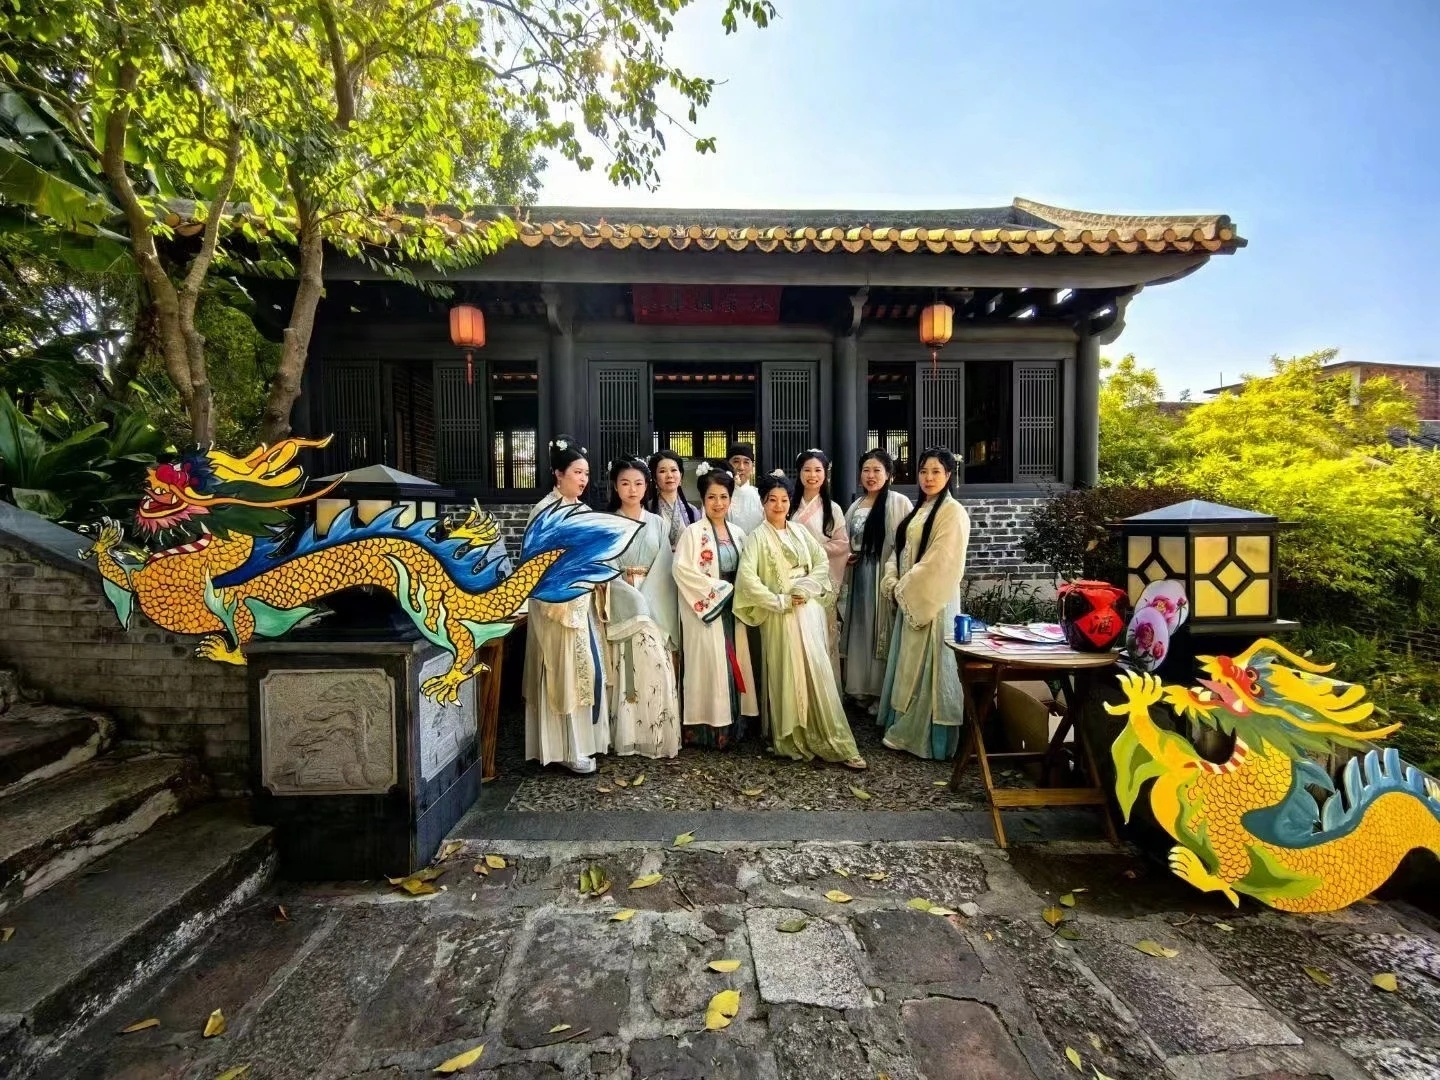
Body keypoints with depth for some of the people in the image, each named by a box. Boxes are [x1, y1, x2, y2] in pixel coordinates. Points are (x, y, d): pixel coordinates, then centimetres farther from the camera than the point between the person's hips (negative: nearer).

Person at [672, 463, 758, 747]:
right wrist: (719, 588, -15)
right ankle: (708, 728, 6)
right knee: (709, 665, -3)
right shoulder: (693, 532, -7)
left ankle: (733, 724, 18)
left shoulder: (737, 533, 10)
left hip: (732, 609, 6)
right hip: (706, 609, -5)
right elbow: (682, 569, -17)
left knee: (734, 664, 8)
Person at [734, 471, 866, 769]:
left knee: (818, 673, 5)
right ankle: (792, 741, 14)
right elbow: (747, 578, -14)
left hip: (808, 610, 4)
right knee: (787, 676, 1)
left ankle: (830, 739, 14)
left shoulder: (800, 531, 11)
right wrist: (779, 601, -14)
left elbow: (823, 563, 7)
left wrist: (804, 589, -9)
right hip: (780, 615, -4)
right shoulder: (757, 537, -3)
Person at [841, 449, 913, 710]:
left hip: (886, 578, -6)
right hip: (858, 578, 6)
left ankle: (883, 692, 13)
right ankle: (862, 688, 25)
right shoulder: (855, 506, 13)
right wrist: (847, 557, 1)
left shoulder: (899, 503, -6)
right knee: (859, 631, 12)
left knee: (882, 633, 0)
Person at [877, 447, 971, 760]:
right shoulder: (919, 510, 15)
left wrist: (903, 589, -12)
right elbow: (899, 550, 13)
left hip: (934, 602, -8)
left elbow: (940, 563, -19)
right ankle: (906, 729, 26)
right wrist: (892, 583, -3)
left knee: (928, 669, -1)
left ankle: (927, 737, 11)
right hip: (909, 600, 8)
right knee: (908, 667, 14)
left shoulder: (953, 512, -12)